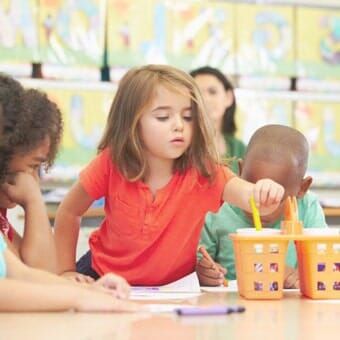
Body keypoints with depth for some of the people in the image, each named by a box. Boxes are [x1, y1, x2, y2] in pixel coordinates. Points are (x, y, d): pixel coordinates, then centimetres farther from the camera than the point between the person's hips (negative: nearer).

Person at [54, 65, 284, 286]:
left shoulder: (203, 173, -20)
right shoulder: (112, 164, -19)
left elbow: (248, 194, -39)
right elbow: (69, 212, -2)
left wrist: (264, 195, -62)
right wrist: (66, 271, -3)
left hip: (172, 286, 2)